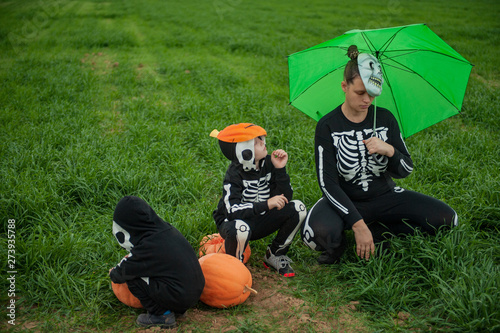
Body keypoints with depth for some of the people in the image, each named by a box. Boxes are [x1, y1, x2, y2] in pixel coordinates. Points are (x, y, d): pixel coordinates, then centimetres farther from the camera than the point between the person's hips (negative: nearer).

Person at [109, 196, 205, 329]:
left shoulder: (147, 246, -17)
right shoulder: (167, 228, 4)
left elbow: (123, 272, -1)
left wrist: (113, 274, 20)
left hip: (180, 297, -8)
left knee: (133, 279, -3)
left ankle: (162, 315, 3)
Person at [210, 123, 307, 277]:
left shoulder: (268, 163, -8)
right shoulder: (234, 175, -23)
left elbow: (284, 198, -11)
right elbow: (232, 211, -36)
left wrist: (280, 169, -23)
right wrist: (267, 204, -43)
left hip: (260, 222, 5)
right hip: (232, 222, -5)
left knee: (298, 208, -15)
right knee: (240, 228, -42)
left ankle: (275, 255, 3)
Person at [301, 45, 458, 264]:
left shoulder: (385, 118, -1)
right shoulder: (328, 126, -11)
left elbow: (405, 170, 2)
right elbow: (328, 183, -16)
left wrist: (389, 150, -22)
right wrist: (358, 224, -25)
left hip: (384, 197, 4)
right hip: (345, 201, -4)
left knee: (447, 219, -14)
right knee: (315, 232, -37)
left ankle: (376, 234, -1)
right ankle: (337, 243, 0)